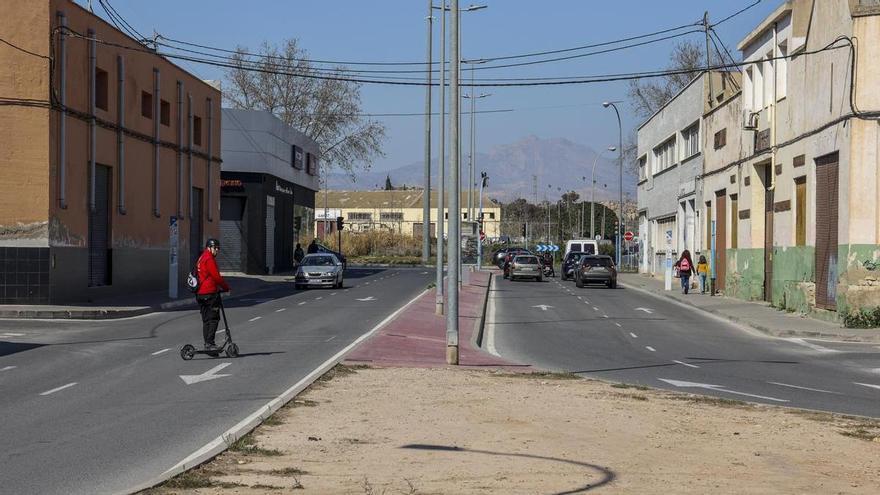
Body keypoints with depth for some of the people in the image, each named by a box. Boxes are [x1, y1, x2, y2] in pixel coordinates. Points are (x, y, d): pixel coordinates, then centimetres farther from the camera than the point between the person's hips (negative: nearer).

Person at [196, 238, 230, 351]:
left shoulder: (201, 258, 20)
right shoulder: (209, 259, -11)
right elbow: (216, 276, -16)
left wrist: (218, 287, 22)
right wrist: (226, 287, -4)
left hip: (200, 294, 10)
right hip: (210, 293, -10)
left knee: (206, 319, 12)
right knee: (213, 318, -8)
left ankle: (207, 344, 13)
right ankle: (210, 343, -13)